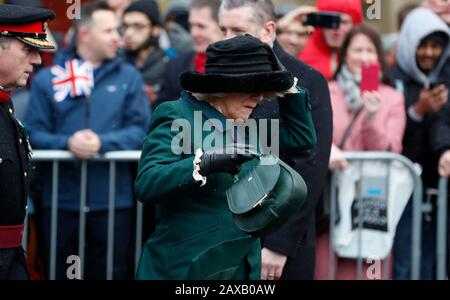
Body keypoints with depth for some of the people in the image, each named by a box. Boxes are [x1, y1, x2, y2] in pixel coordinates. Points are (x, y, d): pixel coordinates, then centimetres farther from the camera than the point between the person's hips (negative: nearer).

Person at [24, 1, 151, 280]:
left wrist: (102, 142, -17)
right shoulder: (48, 78, 4)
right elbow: (34, 133, -1)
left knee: (112, 273, 5)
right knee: (60, 274, 9)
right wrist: (67, 143, -19)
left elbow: (141, 130, -2)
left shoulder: (128, 76, 7)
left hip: (114, 199, 0)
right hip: (61, 200, 0)